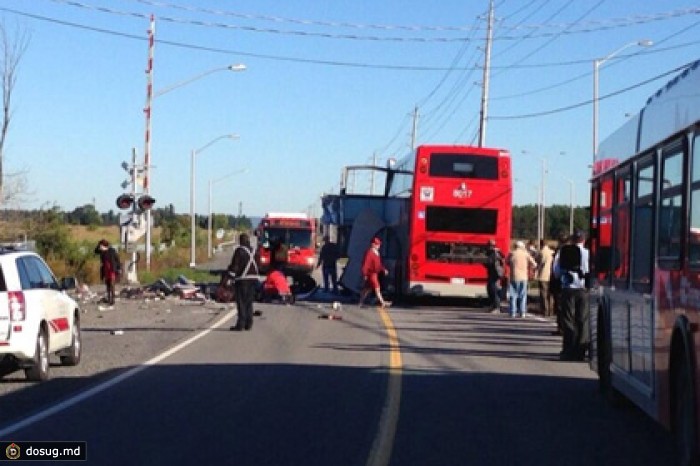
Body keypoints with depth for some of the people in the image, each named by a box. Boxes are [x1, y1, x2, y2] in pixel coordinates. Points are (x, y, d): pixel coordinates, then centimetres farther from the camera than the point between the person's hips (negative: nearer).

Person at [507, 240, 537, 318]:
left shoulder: (512, 254, -1)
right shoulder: (526, 254, 1)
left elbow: (507, 262, 13)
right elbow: (534, 264, 1)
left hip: (514, 277, -1)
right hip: (523, 277, 1)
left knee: (513, 295, 4)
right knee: (523, 295, 7)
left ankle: (512, 312, 0)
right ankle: (522, 312, 2)